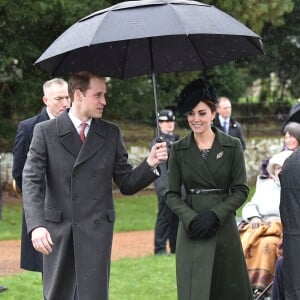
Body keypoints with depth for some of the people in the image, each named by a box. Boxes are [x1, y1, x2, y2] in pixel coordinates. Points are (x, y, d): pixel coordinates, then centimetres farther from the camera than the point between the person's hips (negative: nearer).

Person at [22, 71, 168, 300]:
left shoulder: (111, 133, 8)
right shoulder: (46, 131, 0)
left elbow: (126, 183, 8)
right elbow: (32, 181, -7)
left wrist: (150, 164, -11)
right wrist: (36, 225, -22)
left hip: (96, 230, 1)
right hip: (57, 231, -1)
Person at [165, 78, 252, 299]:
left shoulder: (232, 146, 0)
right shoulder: (178, 150, 3)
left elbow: (241, 190, -2)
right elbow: (172, 194, 2)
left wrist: (214, 215, -15)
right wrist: (191, 219, -15)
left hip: (224, 228, 0)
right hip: (192, 231, 0)